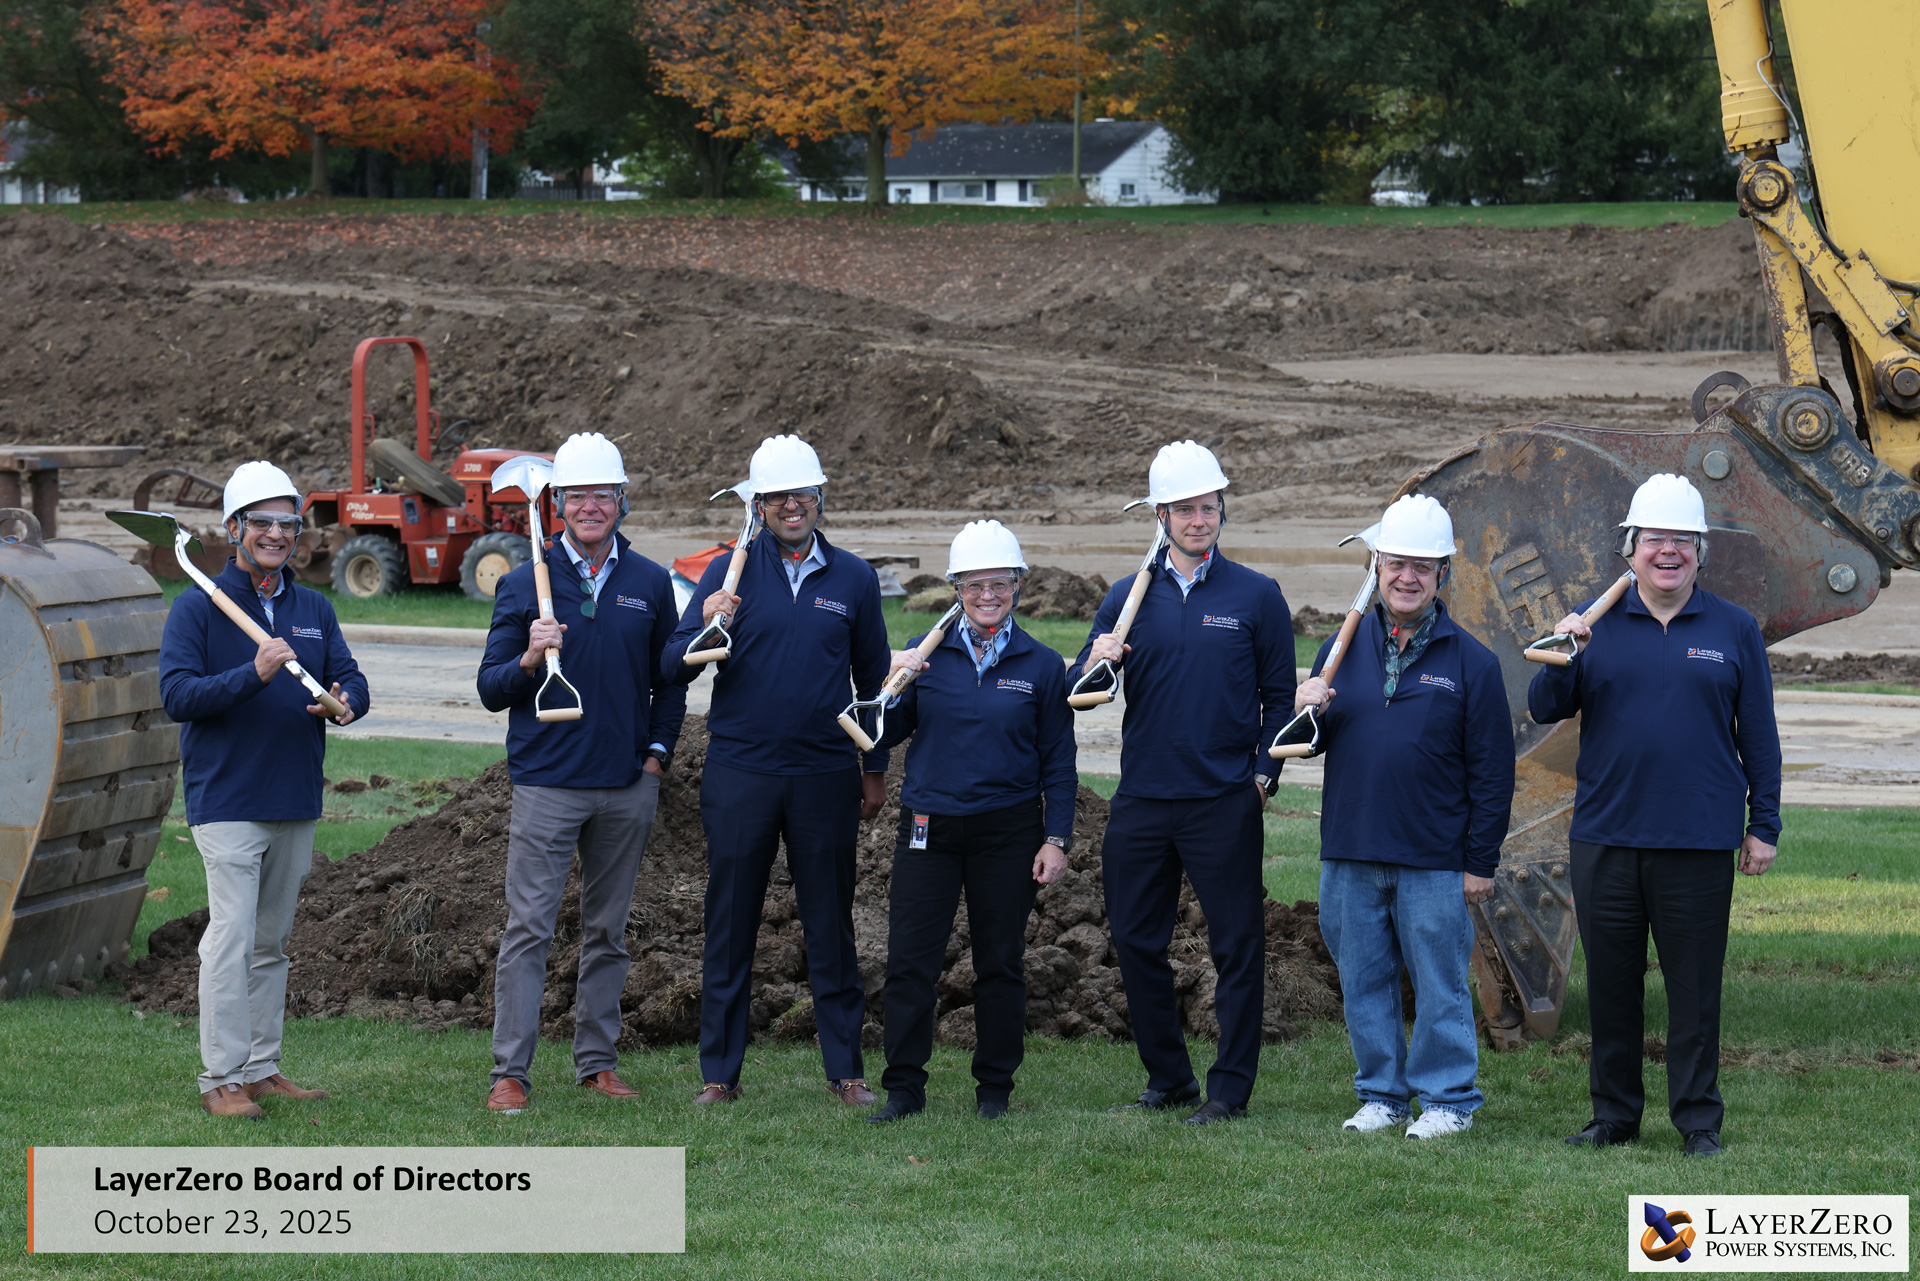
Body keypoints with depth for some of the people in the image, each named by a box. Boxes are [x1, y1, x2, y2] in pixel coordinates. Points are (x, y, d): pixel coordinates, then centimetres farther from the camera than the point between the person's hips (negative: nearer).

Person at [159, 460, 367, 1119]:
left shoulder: (314, 610, 13)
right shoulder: (198, 608, -5)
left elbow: (351, 678, 9)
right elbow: (176, 694, -14)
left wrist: (346, 700, -16)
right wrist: (254, 675, -27)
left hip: (297, 804, 6)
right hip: (226, 800, -6)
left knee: (272, 942, 13)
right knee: (232, 938, -12)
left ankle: (262, 1069, 20)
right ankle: (221, 1078, -9)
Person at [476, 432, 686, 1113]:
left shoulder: (650, 584, 8)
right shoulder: (525, 584, 2)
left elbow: (669, 679, 17)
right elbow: (490, 689, 1)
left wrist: (658, 751, 6)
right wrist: (528, 660, -17)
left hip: (628, 786, 3)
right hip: (546, 782, -3)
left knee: (608, 930, 10)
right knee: (528, 928, -6)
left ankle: (598, 1059, 19)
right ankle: (510, 1071, -5)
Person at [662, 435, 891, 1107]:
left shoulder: (853, 579, 7)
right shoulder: (729, 573, 2)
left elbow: (873, 679, 15)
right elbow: (673, 668, -4)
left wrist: (876, 769, 14)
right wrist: (706, 631, -24)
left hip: (825, 775, 1)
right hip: (740, 773, -1)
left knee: (831, 926, 5)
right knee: (730, 925, 3)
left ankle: (846, 1070, 12)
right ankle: (719, 1072, 10)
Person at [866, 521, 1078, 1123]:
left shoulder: (1041, 666, 3)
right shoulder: (925, 654, 4)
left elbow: (1058, 761, 5)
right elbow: (886, 736, 7)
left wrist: (1056, 839, -1)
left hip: (1008, 832, -1)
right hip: (929, 829, 1)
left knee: (1000, 962, 6)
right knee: (910, 961, -3)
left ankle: (995, 1088, 16)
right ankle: (903, 1089, 5)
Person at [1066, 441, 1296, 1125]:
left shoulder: (1256, 595, 3)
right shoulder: (1128, 597, 8)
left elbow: (1280, 697, 6)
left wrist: (1263, 772, -5)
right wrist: (1094, 666, -14)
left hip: (1225, 804, -3)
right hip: (1141, 801, 3)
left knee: (1237, 945, -1)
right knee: (1136, 941, 7)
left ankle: (1231, 1087, 6)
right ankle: (1167, 1076, 20)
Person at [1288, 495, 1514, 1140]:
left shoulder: (1471, 662, -2)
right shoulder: (1343, 649, 9)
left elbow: (1492, 771, -2)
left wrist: (1482, 862, -5)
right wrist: (1306, 714, -8)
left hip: (1434, 861, -4)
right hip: (1350, 856, 4)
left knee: (1440, 985, 2)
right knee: (1364, 982, 10)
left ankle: (1447, 1098, 13)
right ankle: (1381, 1093, 22)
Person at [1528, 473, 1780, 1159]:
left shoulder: (1734, 630, 6)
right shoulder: (1597, 625, 8)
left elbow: (1759, 737, 8)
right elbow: (1543, 710, 6)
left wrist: (1763, 826, 4)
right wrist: (1562, 659, -13)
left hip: (1700, 843, -1)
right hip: (1605, 838, 2)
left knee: (1695, 987, 1)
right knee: (1611, 985, 8)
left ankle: (1698, 1121, 9)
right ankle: (1613, 1115, 18)